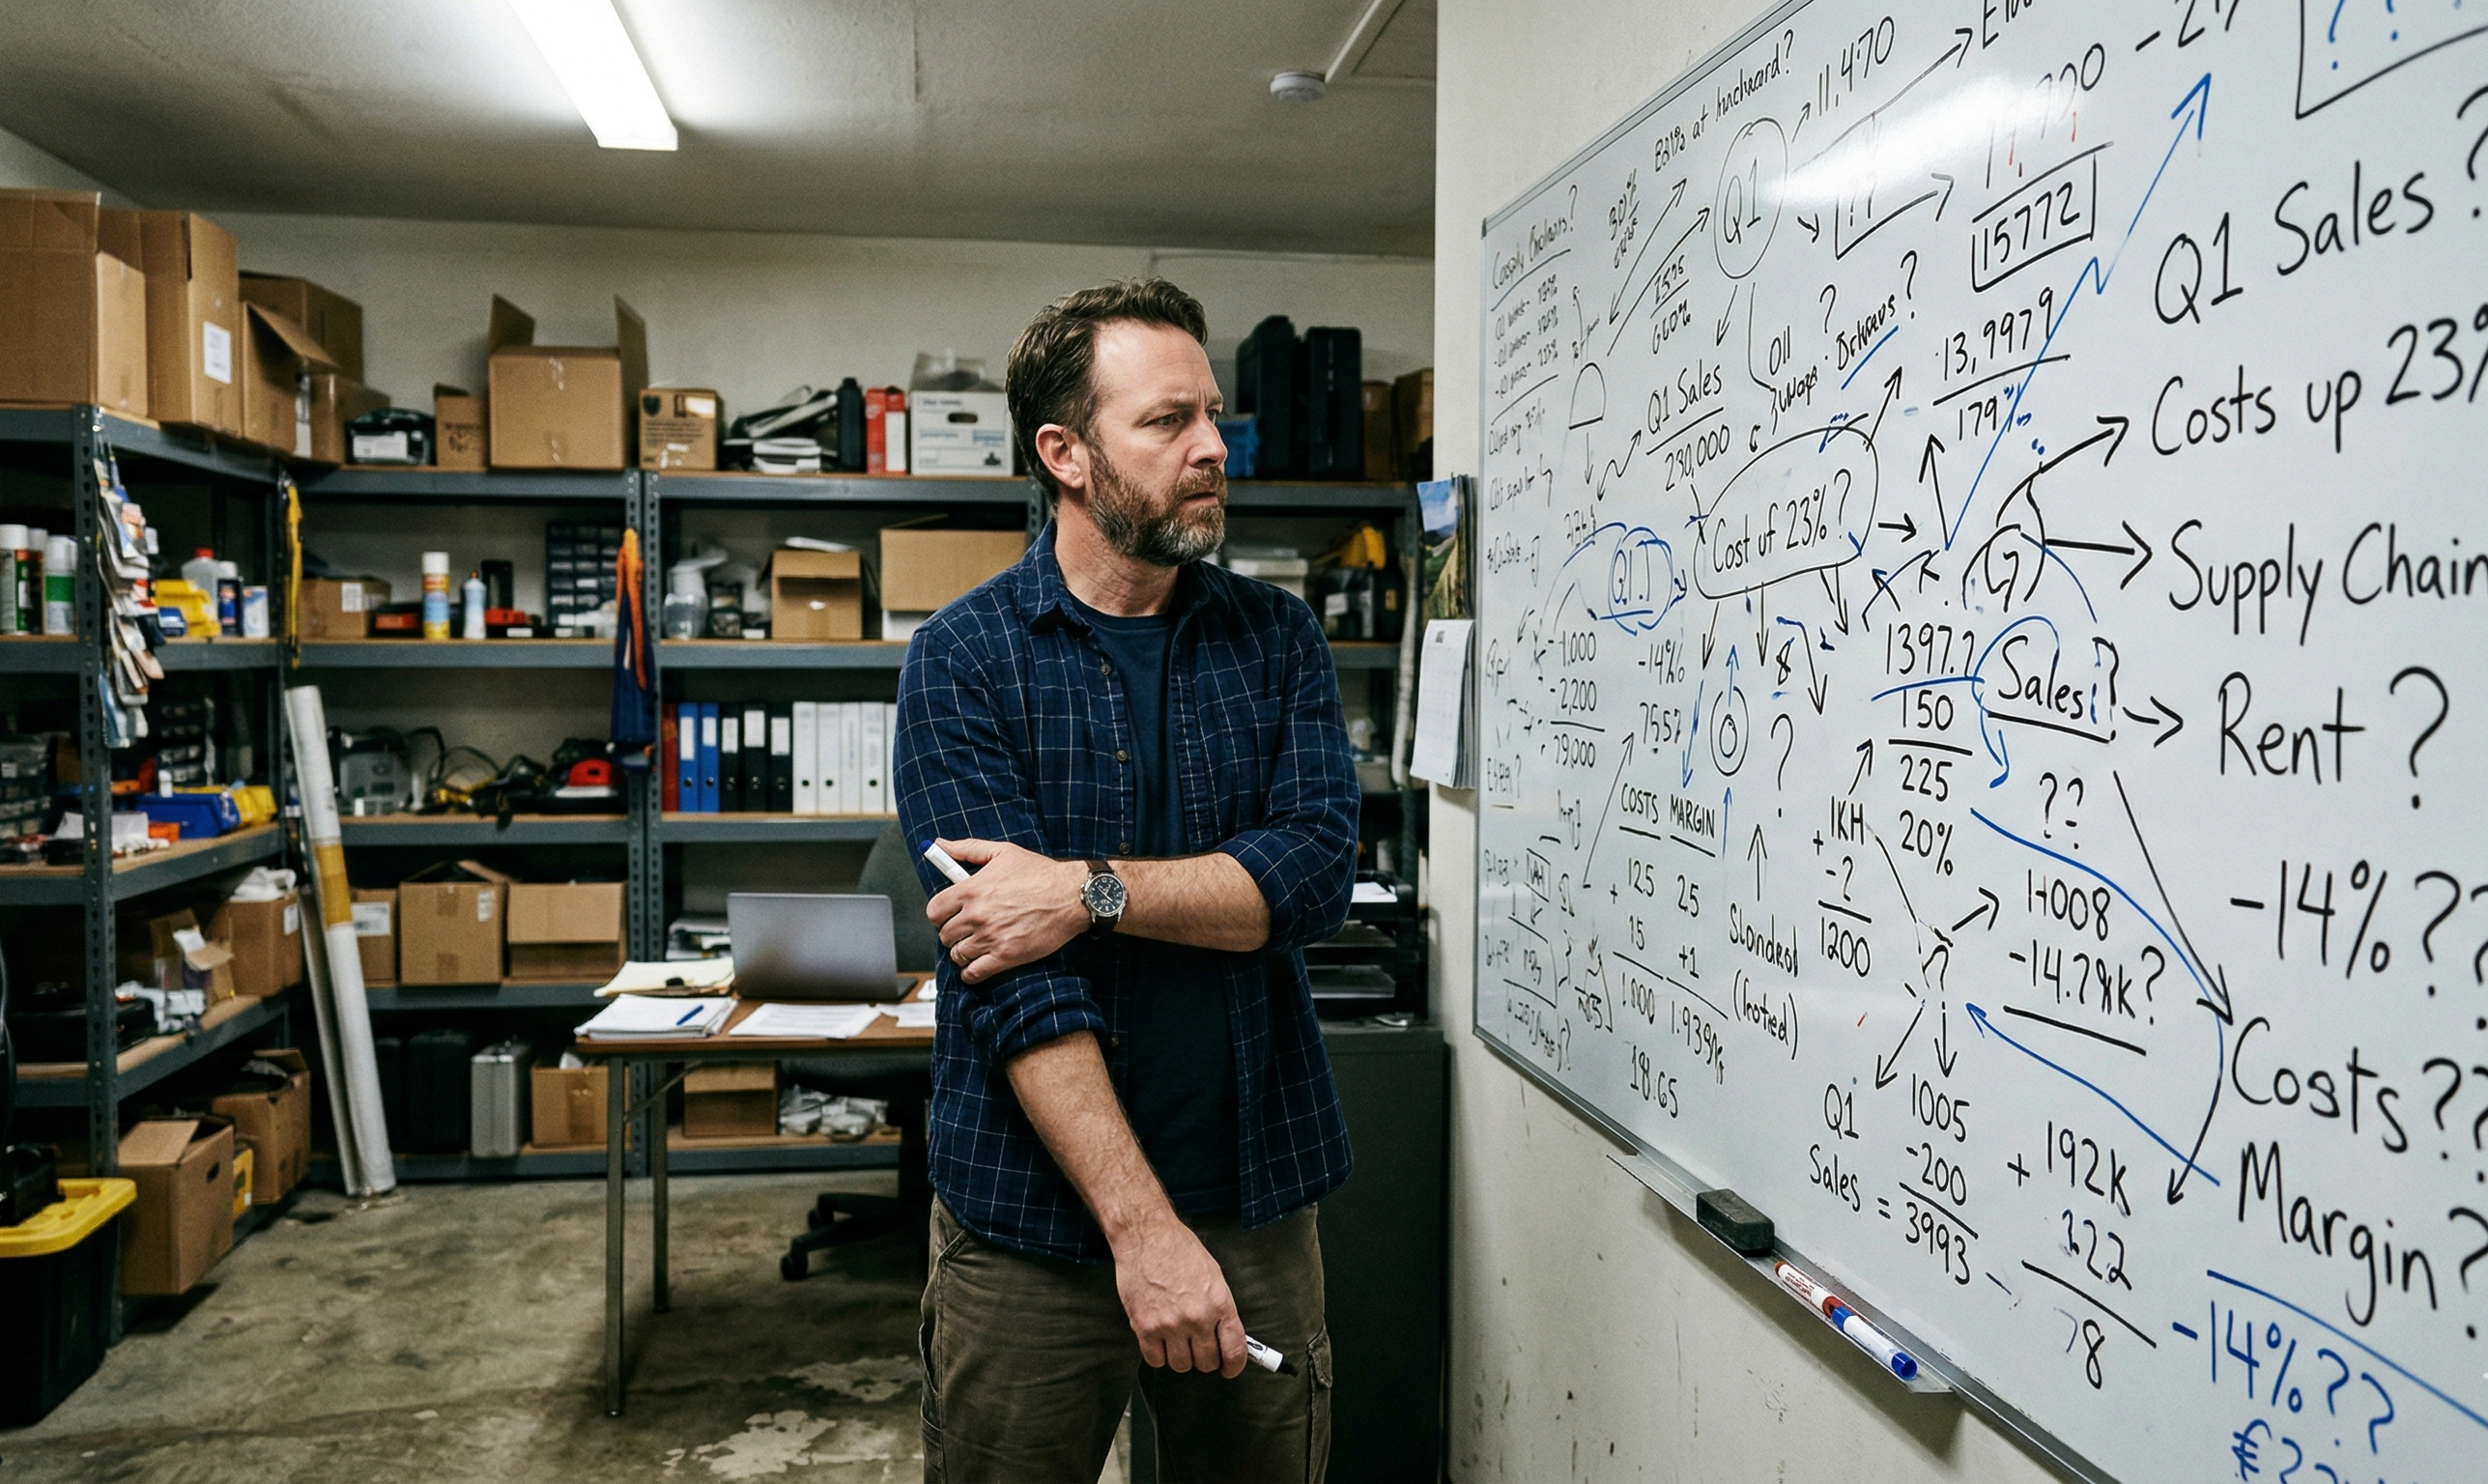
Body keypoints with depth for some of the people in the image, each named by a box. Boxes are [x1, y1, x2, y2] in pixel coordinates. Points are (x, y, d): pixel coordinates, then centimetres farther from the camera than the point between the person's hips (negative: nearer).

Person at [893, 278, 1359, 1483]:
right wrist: (1142, 1225, -21)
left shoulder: (1275, 639, 3)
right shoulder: (962, 660, -8)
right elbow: (1014, 977, -16)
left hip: (1257, 1197, 3)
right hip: (1035, 1216, -2)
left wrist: (1091, 889, -21)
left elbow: (1316, 871, -10)